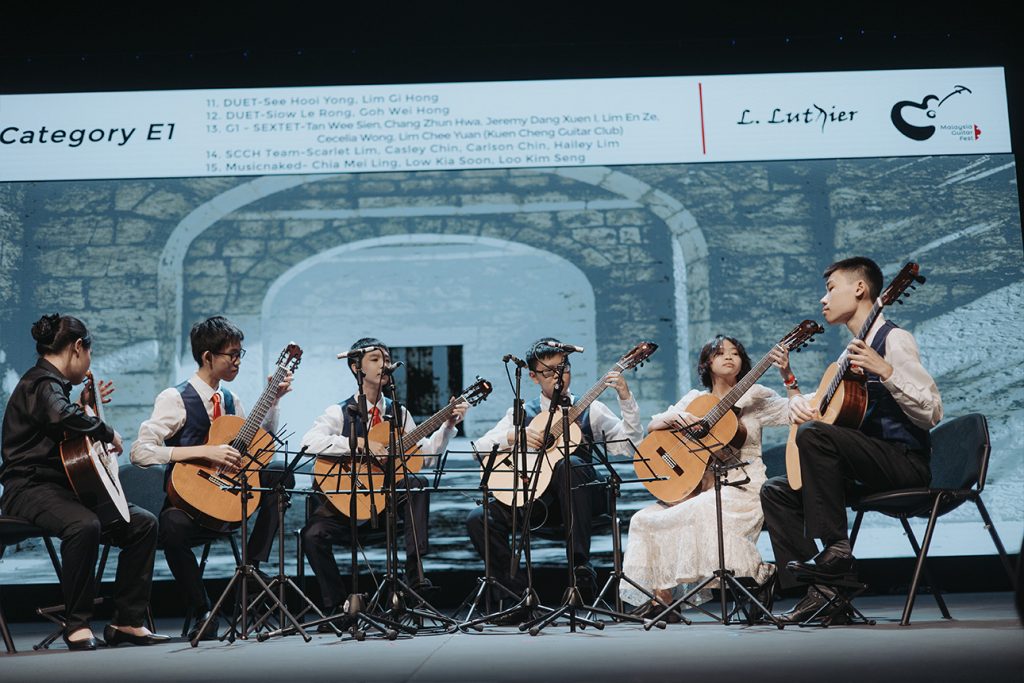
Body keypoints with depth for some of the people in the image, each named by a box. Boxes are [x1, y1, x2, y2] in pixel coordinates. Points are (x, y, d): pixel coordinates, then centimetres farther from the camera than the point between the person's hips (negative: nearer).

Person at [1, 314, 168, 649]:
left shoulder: (55, 383, 20)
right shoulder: (42, 383, -12)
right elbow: (61, 416, -36)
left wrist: (86, 405, 26)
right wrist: (108, 433, -22)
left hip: (64, 485, 10)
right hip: (30, 487, -10)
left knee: (143, 523, -2)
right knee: (85, 525, -39)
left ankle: (127, 621, -2)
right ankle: (77, 624, -23)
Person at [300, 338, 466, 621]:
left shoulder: (399, 414, 11)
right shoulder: (340, 412, -2)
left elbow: (424, 455, 6)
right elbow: (309, 442, -21)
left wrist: (448, 425, -5)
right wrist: (359, 444, -28)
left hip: (389, 497, 2)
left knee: (416, 484, -28)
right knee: (313, 534, -28)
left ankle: (415, 574, -25)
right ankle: (337, 605, -7)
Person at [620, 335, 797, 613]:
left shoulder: (754, 396, 4)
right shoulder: (695, 399, 14)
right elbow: (652, 427, 11)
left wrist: (788, 377, -20)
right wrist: (673, 418, -10)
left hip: (743, 488, -5)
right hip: (702, 486, 5)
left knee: (702, 511, -35)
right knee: (645, 519, -14)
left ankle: (759, 572, -15)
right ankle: (660, 599, -9)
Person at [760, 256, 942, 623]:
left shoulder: (893, 339, -8)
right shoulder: (852, 351, 18)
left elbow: (931, 413, -17)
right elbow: (824, 401, 31)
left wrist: (884, 370, -27)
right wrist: (799, 401, 7)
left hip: (907, 463, -9)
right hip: (867, 466, 9)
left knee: (813, 435, -31)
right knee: (776, 491, 2)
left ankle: (835, 548, -23)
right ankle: (820, 585, -6)